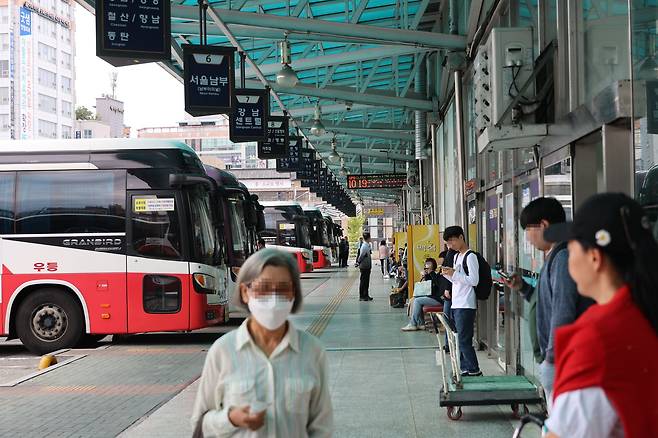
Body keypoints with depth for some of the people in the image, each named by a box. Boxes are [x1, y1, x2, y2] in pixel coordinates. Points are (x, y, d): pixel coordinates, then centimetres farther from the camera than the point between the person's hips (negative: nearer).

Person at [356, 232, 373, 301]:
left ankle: (366, 295, 24)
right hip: (364, 266, -9)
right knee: (363, 281, -1)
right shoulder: (364, 246, -20)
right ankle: (361, 296, 5)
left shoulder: (368, 245, 9)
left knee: (366, 281, 15)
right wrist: (358, 262, -8)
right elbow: (361, 256, -20)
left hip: (367, 266, 9)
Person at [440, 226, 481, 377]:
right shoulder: (456, 256, 18)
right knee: (458, 340, 11)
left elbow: (474, 280, -18)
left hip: (466, 306, -9)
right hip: (456, 304, 9)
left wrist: (454, 273, -19)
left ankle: (474, 371, -3)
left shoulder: (470, 257, -10)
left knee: (464, 340, -9)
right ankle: (464, 369, 17)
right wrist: (447, 274, 5)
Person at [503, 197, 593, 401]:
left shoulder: (563, 258, -17)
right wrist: (522, 287, 14)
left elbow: (564, 312, -21)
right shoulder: (554, 257, 15)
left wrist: (552, 355, -18)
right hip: (552, 356, 10)